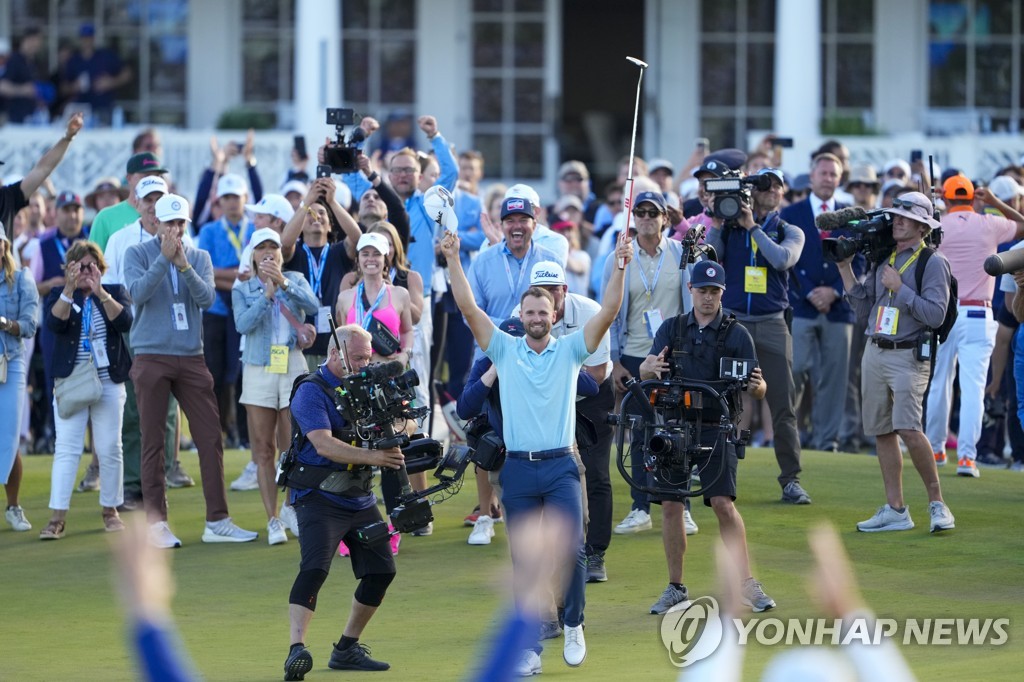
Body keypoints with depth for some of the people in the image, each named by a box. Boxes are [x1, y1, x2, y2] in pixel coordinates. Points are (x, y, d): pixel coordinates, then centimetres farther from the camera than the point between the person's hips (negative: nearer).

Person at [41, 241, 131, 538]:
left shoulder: (115, 292, 7)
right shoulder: (59, 296, 6)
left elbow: (125, 322, -12)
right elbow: (55, 323, -14)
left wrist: (100, 291, -21)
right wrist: (70, 289, -23)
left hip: (109, 383, 1)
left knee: (109, 449, 4)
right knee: (66, 449, -8)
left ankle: (110, 511, 17)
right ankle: (57, 518, -11)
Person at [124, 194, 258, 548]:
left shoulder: (199, 258, 9)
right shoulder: (139, 254, 1)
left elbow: (206, 298, -7)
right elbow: (138, 292, -15)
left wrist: (183, 265, -19)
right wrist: (164, 258, -21)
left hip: (192, 357, 3)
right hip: (152, 356, -3)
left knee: (211, 438, 0)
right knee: (153, 442, -1)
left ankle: (217, 521, 4)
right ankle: (156, 522, 3)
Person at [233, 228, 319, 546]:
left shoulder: (296, 280, 9)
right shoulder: (242, 289, 8)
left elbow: (313, 305, -11)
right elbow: (242, 324, -9)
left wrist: (284, 283, -24)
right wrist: (267, 294, -19)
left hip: (293, 367, 0)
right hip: (259, 370, 0)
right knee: (263, 449, -1)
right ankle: (273, 520, 1)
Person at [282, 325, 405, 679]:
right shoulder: (312, 391, -11)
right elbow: (324, 445, -23)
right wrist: (373, 456, -32)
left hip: (361, 499, 8)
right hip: (319, 499, -8)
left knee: (381, 571, 7)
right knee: (315, 567, -22)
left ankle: (347, 649, 19)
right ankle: (296, 650, -29)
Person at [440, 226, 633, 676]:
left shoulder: (570, 350, 6)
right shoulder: (505, 350, 7)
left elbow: (608, 311, -4)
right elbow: (468, 307, 0)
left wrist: (620, 266, -14)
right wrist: (453, 261, -8)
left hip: (560, 467, -1)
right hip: (518, 469, 1)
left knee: (571, 548, -16)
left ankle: (573, 625, 5)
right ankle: (529, 649, 9)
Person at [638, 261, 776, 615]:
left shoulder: (736, 334, 2)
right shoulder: (671, 329, 10)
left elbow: (758, 389, -1)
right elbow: (644, 371, 0)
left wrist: (756, 385, -25)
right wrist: (651, 367, -24)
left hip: (715, 429, -3)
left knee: (723, 504, -14)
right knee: (670, 506, 2)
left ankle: (746, 584, -13)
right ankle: (675, 587, 13)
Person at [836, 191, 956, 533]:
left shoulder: (933, 262, -5)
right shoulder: (882, 259, 15)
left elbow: (935, 315, -15)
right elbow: (864, 306, 16)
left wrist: (899, 288, -15)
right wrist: (846, 269, 9)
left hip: (908, 357, -7)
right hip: (875, 352, 7)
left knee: (907, 428, -19)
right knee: (881, 431, 7)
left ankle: (937, 503, -8)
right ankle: (895, 510, 12)